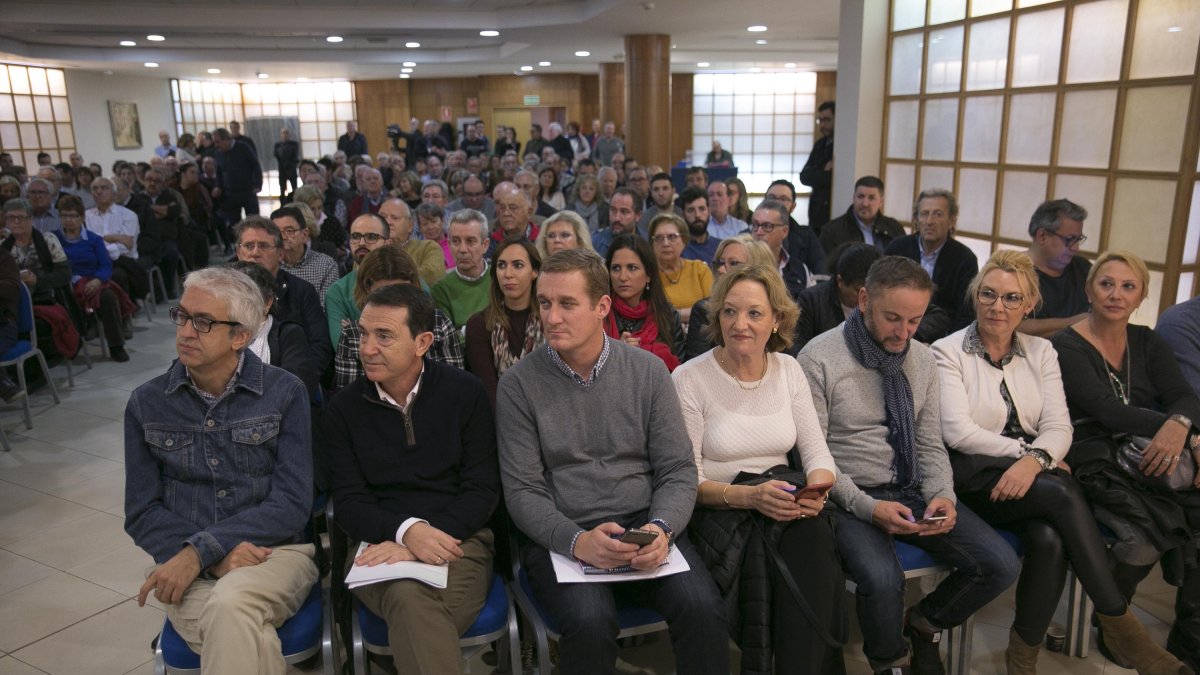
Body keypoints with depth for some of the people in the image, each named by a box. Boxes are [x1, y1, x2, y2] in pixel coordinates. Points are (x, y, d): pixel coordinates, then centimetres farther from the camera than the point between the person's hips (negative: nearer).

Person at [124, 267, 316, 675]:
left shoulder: (284, 393, -1)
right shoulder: (146, 404, 6)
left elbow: (293, 503, -7)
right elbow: (142, 512, 5)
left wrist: (200, 550, -17)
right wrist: (217, 558, -13)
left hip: (275, 551, -1)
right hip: (185, 566, 1)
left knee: (230, 603, -35)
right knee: (250, 640, -32)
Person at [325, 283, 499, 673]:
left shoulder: (464, 393, 2)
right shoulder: (345, 408, 6)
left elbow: (483, 489, 0)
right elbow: (348, 502, 2)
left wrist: (427, 537, -15)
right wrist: (407, 531, -18)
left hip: (458, 538, -1)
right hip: (381, 543, 1)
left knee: (416, 619, -33)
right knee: (410, 599, -34)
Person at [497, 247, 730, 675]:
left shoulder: (648, 372, 3)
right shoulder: (519, 384, -2)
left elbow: (678, 471, 3)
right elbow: (522, 491, -5)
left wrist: (661, 528, -17)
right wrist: (576, 540, -21)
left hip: (646, 525, 2)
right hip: (560, 537, -1)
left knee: (702, 609, -24)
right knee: (590, 623, -30)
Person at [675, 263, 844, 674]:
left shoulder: (789, 369, 7)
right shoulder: (689, 379, -8)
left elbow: (816, 452, 5)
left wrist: (817, 488, -18)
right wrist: (748, 496, -24)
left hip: (781, 503, 4)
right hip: (718, 512, -4)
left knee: (812, 528, -30)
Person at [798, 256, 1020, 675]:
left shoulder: (923, 360, 7)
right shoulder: (819, 358, -12)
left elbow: (930, 444, 11)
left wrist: (943, 494, -9)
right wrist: (866, 507, -21)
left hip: (914, 491, 6)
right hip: (851, 498, -6)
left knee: (1001, 566, -9)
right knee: (882, 579, -32)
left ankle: (924, 624, 20)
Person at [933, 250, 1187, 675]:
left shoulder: (1041, 352, 13)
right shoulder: (947, 351, 0)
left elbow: (1059, 428, 3)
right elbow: (958, 432, -10)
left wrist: (1035, 460, -18)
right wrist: (1026, 449, -9)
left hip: (1031, 475, 4)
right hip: (975, 477, -4)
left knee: (1050, 540, -29)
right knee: (1064, 494, -30)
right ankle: (1120, 627, -17)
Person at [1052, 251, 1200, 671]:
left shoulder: (1146, 342, 16)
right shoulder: (1066, 347, -2)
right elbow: (1106, 410, -15)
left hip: (1152, 459, 5)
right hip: (1096, 462, -5)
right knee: (1144, 537, -29)